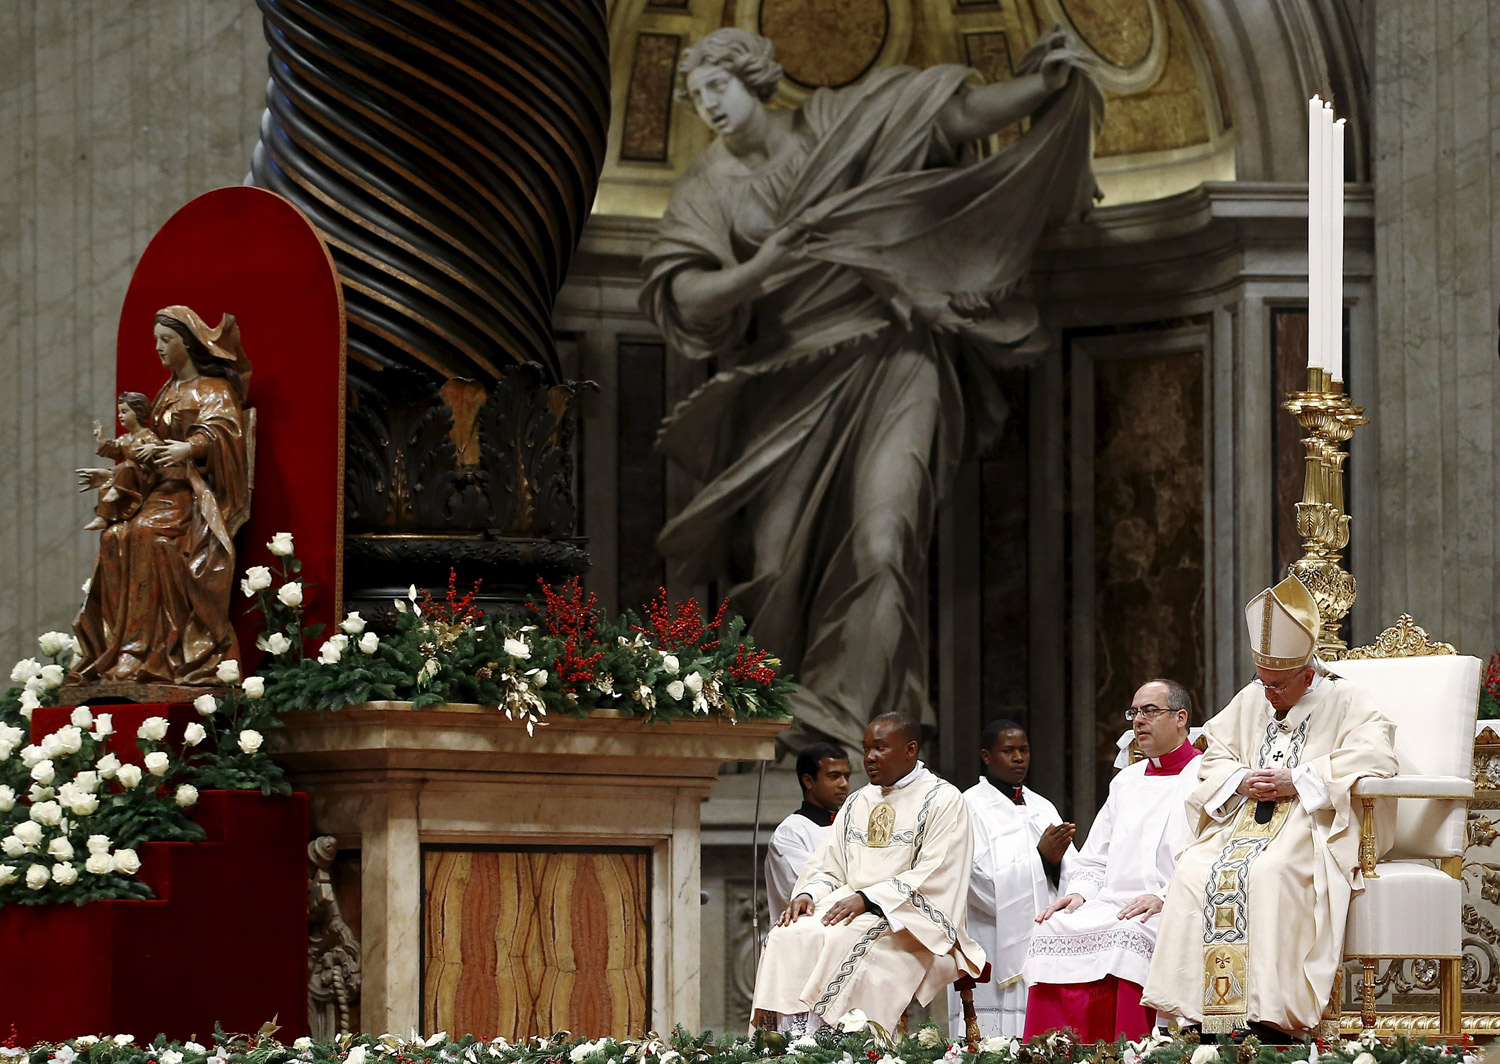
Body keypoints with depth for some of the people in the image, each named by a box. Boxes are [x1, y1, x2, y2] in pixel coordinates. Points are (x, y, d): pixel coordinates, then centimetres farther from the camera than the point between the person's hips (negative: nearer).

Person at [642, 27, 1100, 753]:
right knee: (775, 565, -4)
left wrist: (1042, 86, -10)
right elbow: (682, 301, -5)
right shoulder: (708, 191, 6)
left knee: (880, 545, -17)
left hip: (890, 364, -2)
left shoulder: (836, 124, 4)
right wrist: (758, 270, -21)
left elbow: (962, 113, 4)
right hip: (792, 384, 2)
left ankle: (841, 707, -20)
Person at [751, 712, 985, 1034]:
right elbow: (828, 868, 18)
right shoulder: (857, 803, 20)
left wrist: (867, 899, -21)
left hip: (912, 917, -6)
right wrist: (807, 895, -6)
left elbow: (933, 876, -12)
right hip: (848, 903, 6)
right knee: (787, 936, -22)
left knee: (844, 940, -35)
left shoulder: (943, 800, -2)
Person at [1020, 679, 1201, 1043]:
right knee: (1053, 931, -23)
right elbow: (1094, 859, 28)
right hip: (1112, 904, 6)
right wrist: (1080, 891, 6)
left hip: (1174, 913, -6)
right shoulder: (1126, 781, 28)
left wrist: (1165, 897, -20)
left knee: (1126, 936, -37)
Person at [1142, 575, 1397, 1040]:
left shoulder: (1344, 702, 2)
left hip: (1312, 826, -6)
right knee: (1194, 871, -24)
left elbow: (1372, 757, -13)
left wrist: (1296, 782, -16)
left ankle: (1268, 1015, -41)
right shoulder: (1250, 701, 19)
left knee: (1267, 871, -37)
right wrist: (1243, 780, -3)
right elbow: (1215, 756, 21)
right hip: (1247, 821, 6)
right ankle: (1199, 1014, -29)